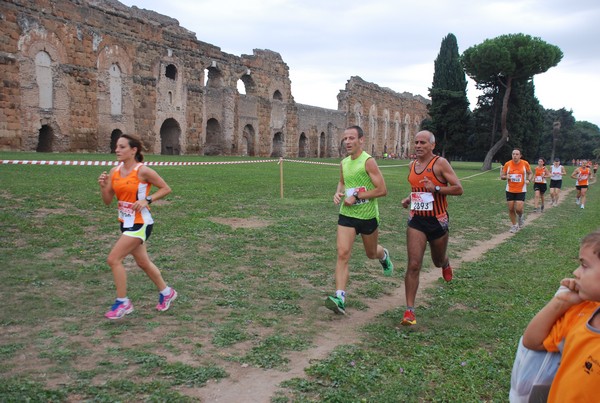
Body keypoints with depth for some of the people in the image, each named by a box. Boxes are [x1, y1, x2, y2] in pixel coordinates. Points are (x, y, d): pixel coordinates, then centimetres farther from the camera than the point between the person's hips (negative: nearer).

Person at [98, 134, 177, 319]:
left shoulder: (143, 171, -16)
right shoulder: (114, 172, 3)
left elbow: (166, 188, -8)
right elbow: (108, 201, 6)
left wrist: (147, 200, -20)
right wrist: (103, 186, -12)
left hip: (140, 224, -8)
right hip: (126, 222, 8)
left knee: (114, 259, -11)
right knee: (143, 262, 18)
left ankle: (122, 302, 6)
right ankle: (166, 292, 37)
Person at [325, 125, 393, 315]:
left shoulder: (368, 161, -15)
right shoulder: (344, 163, 5)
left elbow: (382, 190, -18)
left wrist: (356, 197, -20)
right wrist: (338, 193, 2)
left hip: (368, 216, -4)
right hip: (346, 215, 4)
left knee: (371, 253, 18)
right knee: (343, 254, -12)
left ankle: (384, 255, 56)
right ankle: (340, 299, -15)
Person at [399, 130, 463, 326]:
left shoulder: (440, 163, -11)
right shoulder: (412, 165, 7)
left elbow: (458, 189, -13)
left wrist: (435, 188, -25)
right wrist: (409, 198, 6)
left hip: (437, 221, -3)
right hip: (416, 221, 3)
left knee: (438, 261, 20)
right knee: (413, 265, -9)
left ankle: (445, 263, 60)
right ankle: (409, 310, -6)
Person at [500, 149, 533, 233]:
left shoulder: (525, 163, -5)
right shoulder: (507, 164, -2)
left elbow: (530, 173, 11)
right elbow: (502, 176, 6)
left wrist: (528, 180, -9)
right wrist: (506, 177, -17)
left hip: (521, 190, -2)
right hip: (510, 190, 2)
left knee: (518, 209, -12)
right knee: (511, 209, 3)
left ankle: (520, 217, 24)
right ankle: (514, 225, 21)